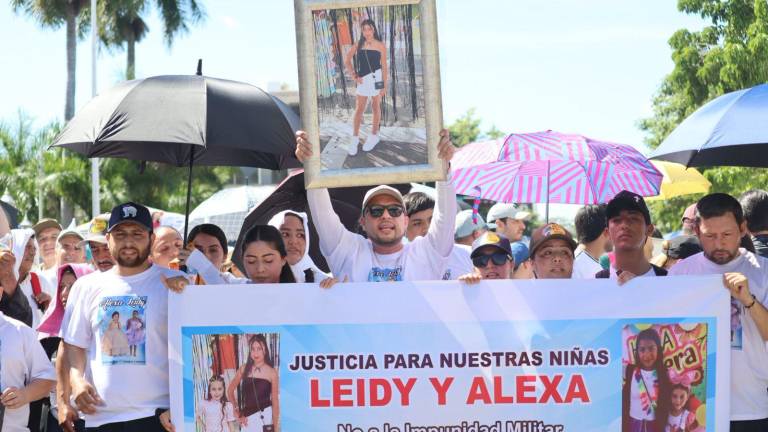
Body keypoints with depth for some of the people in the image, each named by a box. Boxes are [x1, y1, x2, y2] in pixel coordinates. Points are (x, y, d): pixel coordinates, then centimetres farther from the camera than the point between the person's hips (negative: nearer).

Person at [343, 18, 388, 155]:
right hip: (363, 80, 2)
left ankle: (374, 136, 21)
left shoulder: (380, 46, -1)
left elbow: (384, 66, -1)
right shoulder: (358, 45, 5)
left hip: (376, 78, -2)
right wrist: (354, 75, -6)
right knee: (359, 109, -1)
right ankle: (355, 138, 2)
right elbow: (347, 60, 6)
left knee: (376, 107, 9)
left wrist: (385, 86, -3)